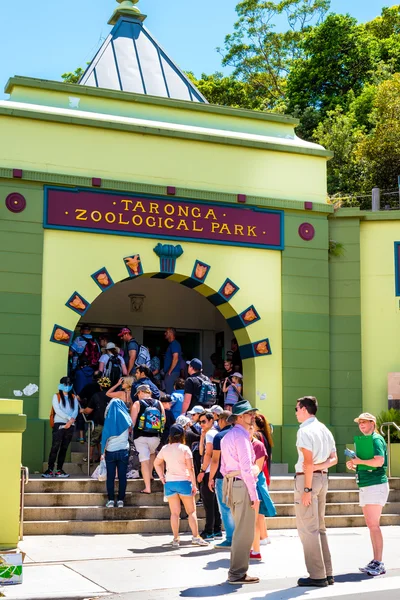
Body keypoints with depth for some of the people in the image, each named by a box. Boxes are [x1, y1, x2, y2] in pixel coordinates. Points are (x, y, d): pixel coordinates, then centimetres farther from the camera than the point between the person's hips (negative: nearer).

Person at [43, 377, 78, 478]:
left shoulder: (73, 398, 17)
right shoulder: (56, 396, 7)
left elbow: (76, 410, 5)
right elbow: (57, 410, -6)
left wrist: (71, 420, -15)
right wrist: (69, 418, -15)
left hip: (70, 425, 4)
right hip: (59, 424, -4)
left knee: (64, 448, 4)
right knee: (55, 447, -11)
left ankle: (59, 470, 6)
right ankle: (50, 470, -12)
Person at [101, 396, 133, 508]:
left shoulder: (109, 418, -4)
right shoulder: (126, 418, -1)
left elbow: (105, 436, -5)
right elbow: (130, 428, 17)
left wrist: (103, 451, 0)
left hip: (110, 451, -1)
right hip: (123, 451, 1)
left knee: (110, 476, 5)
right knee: (122, 476, 4)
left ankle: (111, 500, 3)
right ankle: (120, 500, 3)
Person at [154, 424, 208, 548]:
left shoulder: (165, 449, 4)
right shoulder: (184, 449, -7)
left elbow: (156, 463, 16)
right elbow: (190, 468, -8)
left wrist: (162, 477, 14)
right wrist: (194, 485, -3)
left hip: (169, 483, 3)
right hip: (184, 482, -3)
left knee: (175, 513, 6)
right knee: (191, 511, 6)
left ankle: (175, 539, 4)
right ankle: (195, 537, 2)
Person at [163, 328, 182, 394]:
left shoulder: (174, 344, -11)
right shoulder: (171, 344, 20)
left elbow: (175, 358, -20)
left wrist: (170, 371, -19)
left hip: (172, 373, -10)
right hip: (169, 373, 10)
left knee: (169, 392, -12)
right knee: (168, 391, 11)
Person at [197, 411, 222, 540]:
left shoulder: (210, 434, -10)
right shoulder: (216, 433, 18)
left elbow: (208, 454, -18)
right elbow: (202, 452, 18)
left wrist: (202, 471, -16)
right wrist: (202, 436, 11)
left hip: (209, 472, -10)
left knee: (208, 502, -6)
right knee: (214, 503, 12)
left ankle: (209, 532, -4)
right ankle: (217, 531, 16)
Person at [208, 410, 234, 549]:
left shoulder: (219, 436, -9)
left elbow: (215, 460, -11)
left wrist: (211, 478, -4)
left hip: (223, 477, -6)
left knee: (226, 509, -1)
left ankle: (230, 539, -2)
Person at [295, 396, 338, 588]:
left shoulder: (305, 430, -13)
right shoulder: (325, 430, 14)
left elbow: (308, 462, -19)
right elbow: (334, 459, 14)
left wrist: (306, 489, -19)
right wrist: (319, 466, -2)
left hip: (307, 478, -9)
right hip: (322, 478, 9)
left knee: (307, 529, -4)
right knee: (319, 528, 15)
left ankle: (317, 576, -3)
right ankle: (327, 573, 16)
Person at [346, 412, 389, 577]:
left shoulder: (376, 439, -9)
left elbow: (379, 460, -25)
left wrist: (359, 461, -17)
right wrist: (353, 465, 5)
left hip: (376, 486, -10)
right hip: (365, 486, 10)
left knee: (374, 525, -11)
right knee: (371, 525, 10)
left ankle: (379, 564, -8)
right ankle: (375, 562, 15)